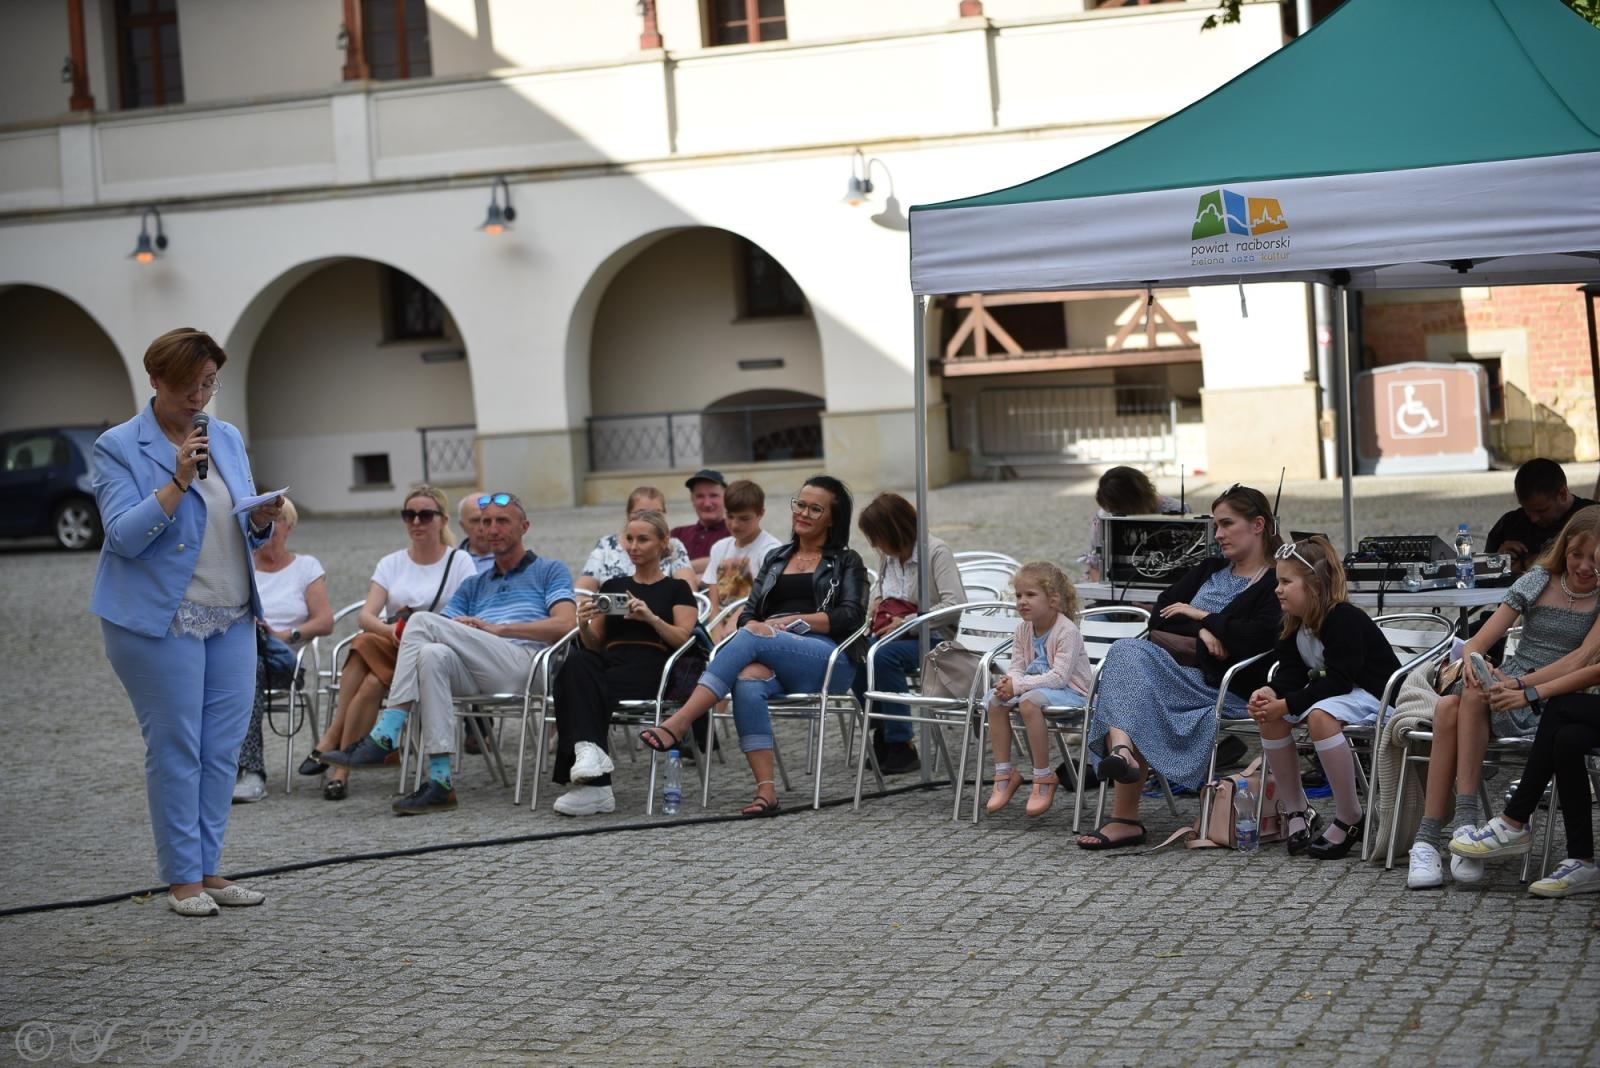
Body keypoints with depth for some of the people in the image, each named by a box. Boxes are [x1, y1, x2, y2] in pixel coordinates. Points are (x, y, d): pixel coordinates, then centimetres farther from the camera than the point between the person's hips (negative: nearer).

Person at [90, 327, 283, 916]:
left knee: (223, 750, 7)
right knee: (175, 751, -2)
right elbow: (125, 536, -15)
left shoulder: (229, 439, 12)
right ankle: (182, 879, 6)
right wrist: (178, 482, -22)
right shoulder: (118, 447, -5)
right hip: (160, 620, -6)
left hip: (232, 620, 6)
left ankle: (209, 869, 15)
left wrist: (264, 518, -7)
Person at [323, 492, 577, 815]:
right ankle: (439, 782, -40)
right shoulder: (473, 586, 35)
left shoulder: (550, 571, 19)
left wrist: (497, 628, -5)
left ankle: (384, 738, -25)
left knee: (423, 622, -21)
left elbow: (566, 624, 0)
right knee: (432, 654, -34)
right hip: (474, 673, 5)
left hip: (523, 660, -4)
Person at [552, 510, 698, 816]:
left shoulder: (677, 589, 15)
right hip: (609, 662, 3)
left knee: (579, 690, -33)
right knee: (577, 661, -35)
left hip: (648, 668, -3)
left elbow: (683, 639, 0)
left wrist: (652, 618, -17)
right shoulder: (612, 586, 27)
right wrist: (584, 624, -2)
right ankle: (589, 750, -49)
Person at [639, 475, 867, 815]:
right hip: (770, 656, 4)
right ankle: (766, 790, -41)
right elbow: (748, 613, 19)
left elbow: (851, 616, 0)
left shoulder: (846, 562, 17)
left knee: (752, 637, -33)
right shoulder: (776, 559, 29)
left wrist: (791, 622, -9)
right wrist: (755, 625, -6)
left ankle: (677, 724, -40)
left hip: (829, 658, -4)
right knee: (748, 682, -35)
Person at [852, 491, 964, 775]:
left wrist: (907, 622, -23)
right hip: (897, 633, 6)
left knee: (885, 656, -35)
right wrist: (876, 600, 11)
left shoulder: (936, 551, -12)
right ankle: (882, 737, -10)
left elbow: (955, 605, -21)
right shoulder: (887, 554, 10)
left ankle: (901, 748, -27)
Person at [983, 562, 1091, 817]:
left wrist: (1018, 685, -30)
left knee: (1029, 700, -36)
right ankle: (1005, 773, -7)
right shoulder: (1023, 629, 4)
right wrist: (1009, 682, -21)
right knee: (995, 699, -14)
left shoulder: (1067, 631, -20)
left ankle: (1044, 777, -25)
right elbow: (1017, 667, 5)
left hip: (1071, 691, -8)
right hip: (1037, 686, 8)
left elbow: (1059, 676, -26)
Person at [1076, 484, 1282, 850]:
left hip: (1231, 690, -6)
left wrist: (1200, 616, -4)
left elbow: (1257, 638, -16)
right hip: (1187, 677, 6)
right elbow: (1159, 619, 14)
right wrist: (1203, 634, -5)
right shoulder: (1209, 570, 24)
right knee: (1129, 652, -26)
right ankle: (1122, 749, -47)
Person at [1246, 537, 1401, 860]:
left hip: (1374, 695, -9)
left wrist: (1285, 705, -31)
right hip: (1333, 692, 9)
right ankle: (1296, 811, -2)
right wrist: (1270, 693, -22)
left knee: (1320, 715, -37)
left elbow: (1338, 681, -28)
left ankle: (1350, 820, -26)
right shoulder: (1293, 625, 4)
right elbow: (1291, 674, 2)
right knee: (1268, 715, -12)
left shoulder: (1344, 619, -23)